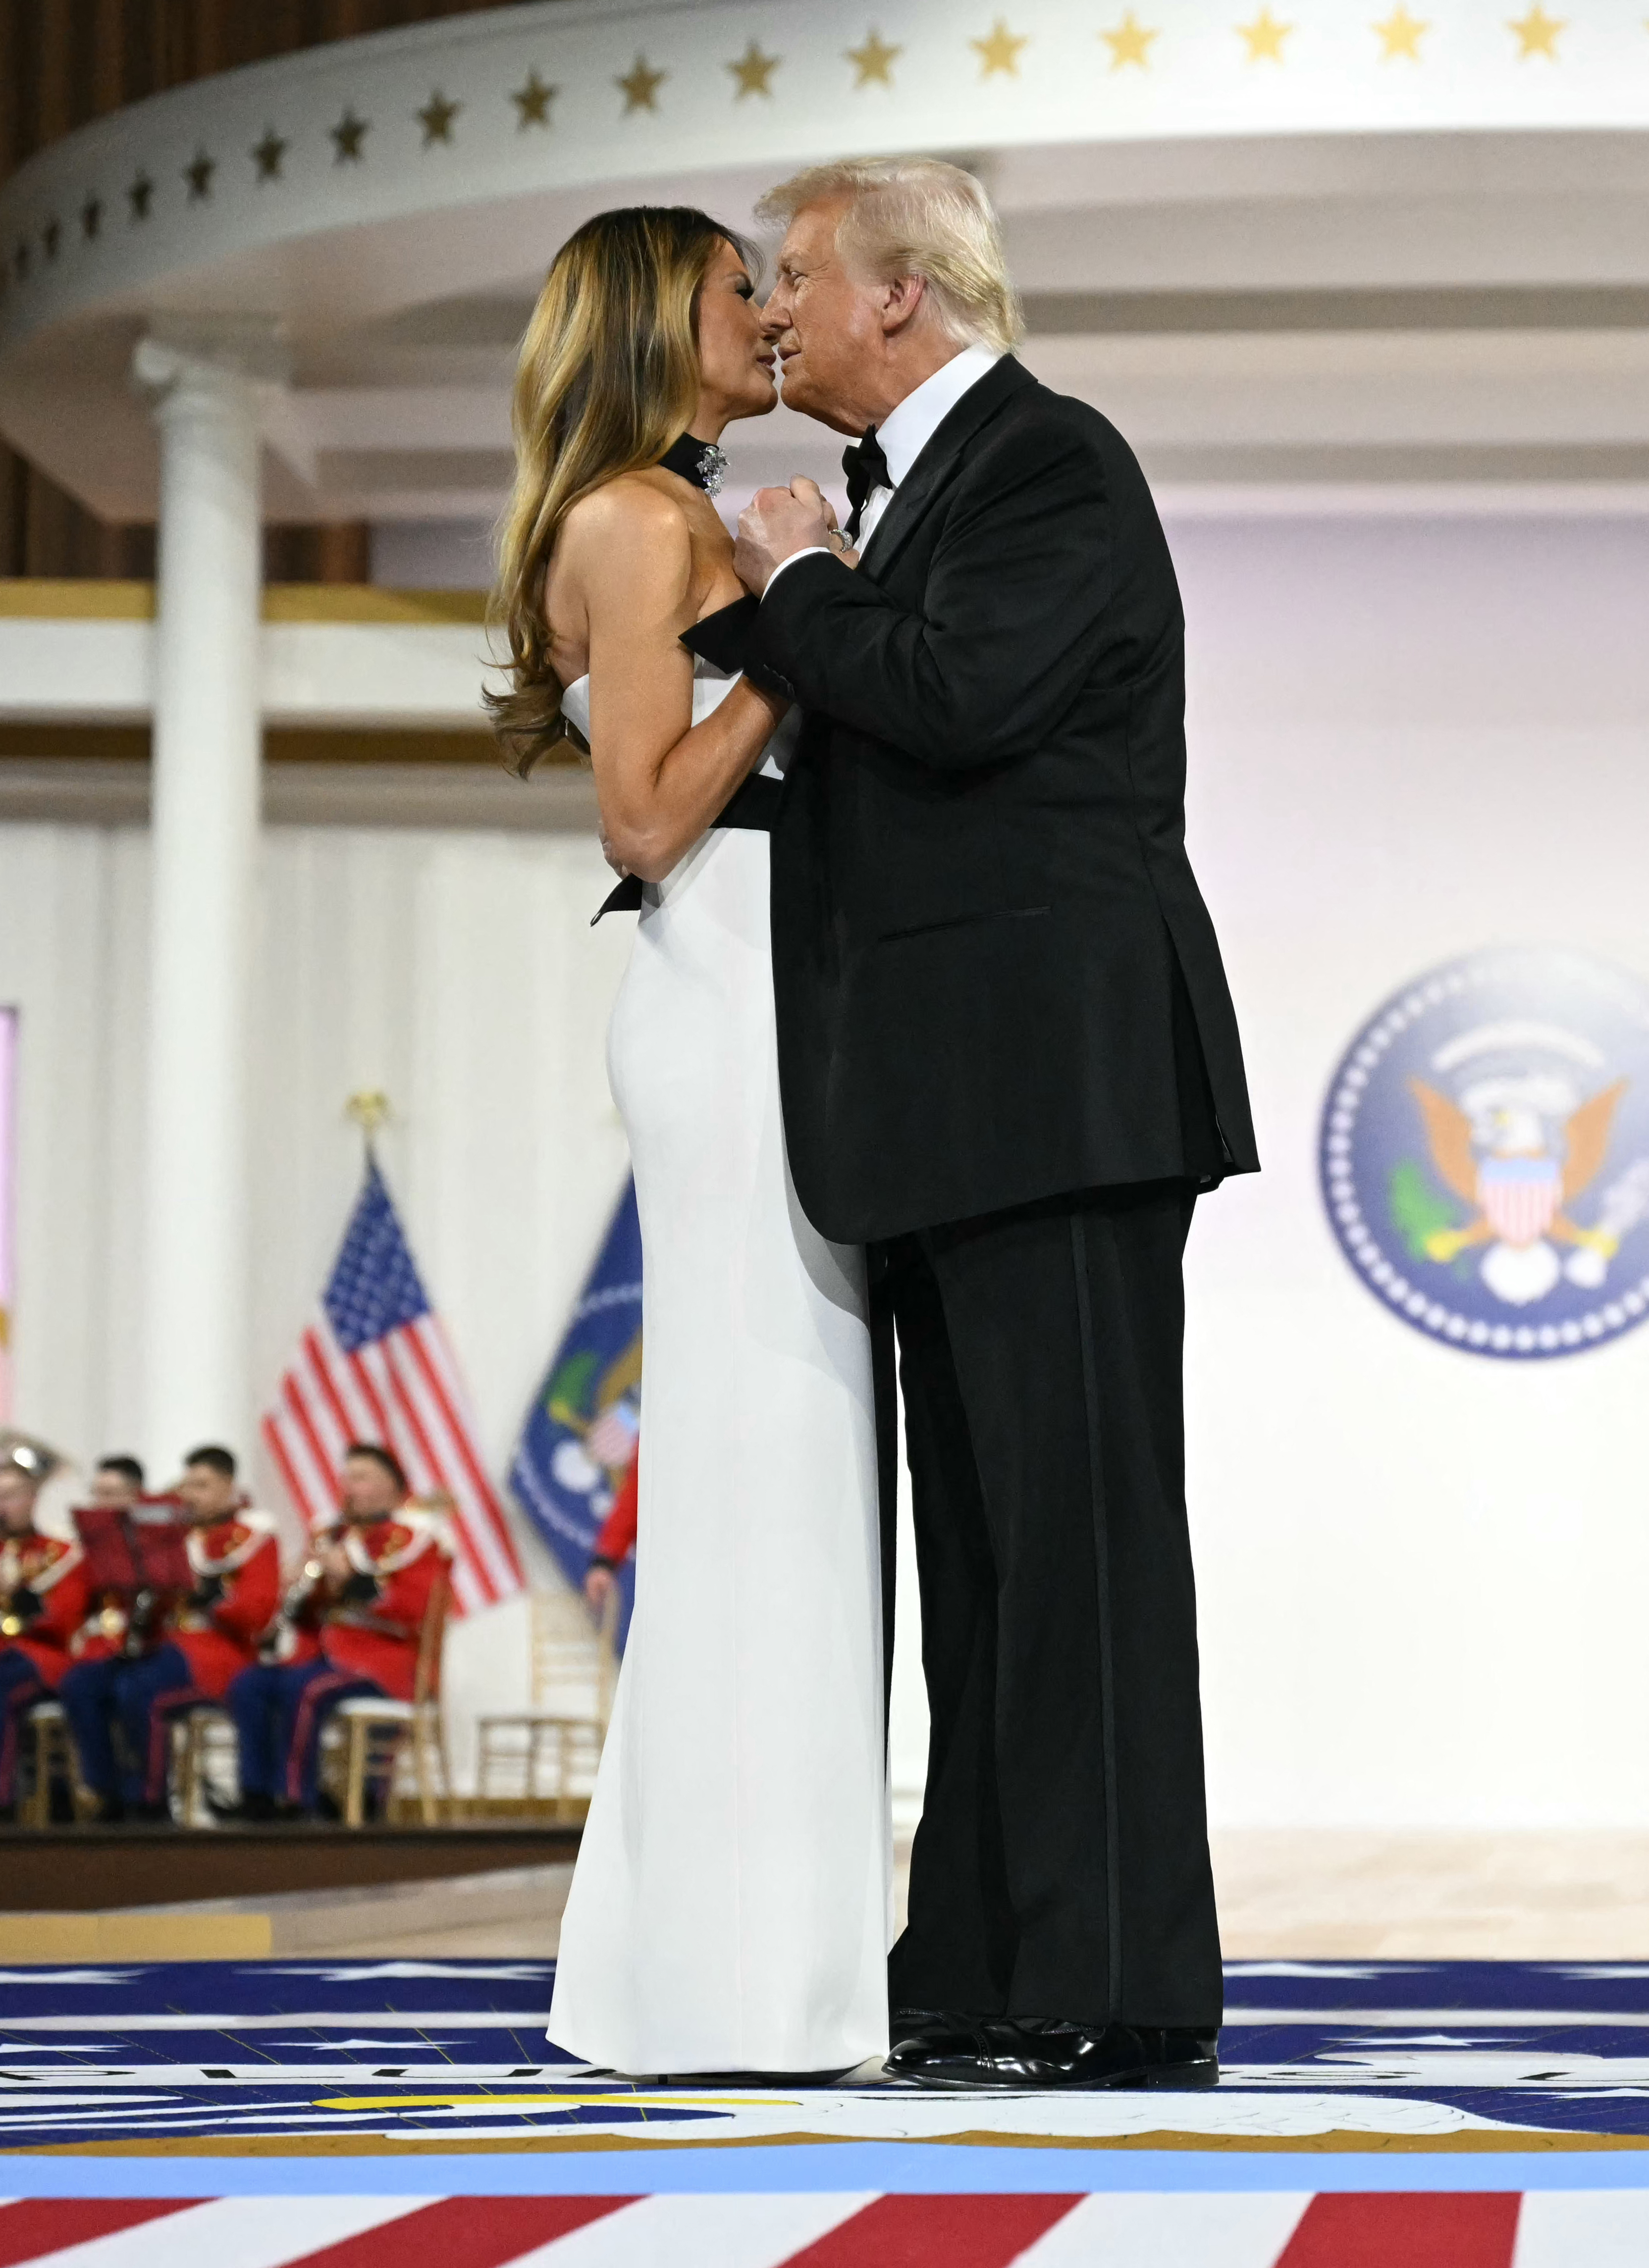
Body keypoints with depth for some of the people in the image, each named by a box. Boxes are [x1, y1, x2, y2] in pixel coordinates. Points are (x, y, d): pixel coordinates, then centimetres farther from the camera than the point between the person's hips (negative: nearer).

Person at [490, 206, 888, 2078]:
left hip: (762, 1005, 10)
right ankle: (734, 1979, -9)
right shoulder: (643, 522, -8)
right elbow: (649, 818, -15)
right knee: (761, 1465, -10)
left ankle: (730, 1968, 12)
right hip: (729, 996, -10)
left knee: (772, 1478, 9)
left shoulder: (678, 521, 22)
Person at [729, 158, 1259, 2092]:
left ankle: (1126, 1993, -10)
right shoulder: (907, 493, 22)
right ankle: (988, 1982, 13)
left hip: (1057, 1082, -10)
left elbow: (961, 698, -21)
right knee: (982, 1545, 10)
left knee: (1079, 1519, -10)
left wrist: (796, 587, -6)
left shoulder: (1052, 461, -7)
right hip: (943, 1111, 10)